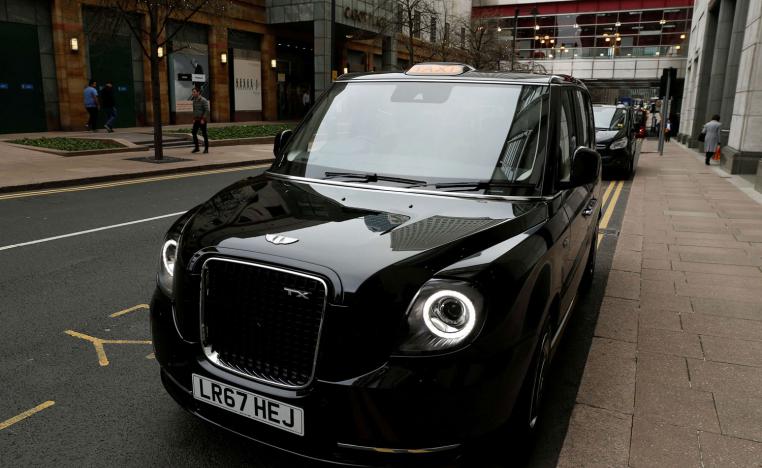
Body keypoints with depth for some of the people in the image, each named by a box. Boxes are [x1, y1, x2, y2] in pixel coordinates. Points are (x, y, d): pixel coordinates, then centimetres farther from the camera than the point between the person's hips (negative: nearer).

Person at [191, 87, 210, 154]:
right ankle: (196, 147, 7)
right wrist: (194, 119, 13)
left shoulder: (203, 100, -13)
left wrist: (203, 119, -21)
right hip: (196, 120, 7)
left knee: (204, 134, -2)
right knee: (194, 133, 0)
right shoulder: (194, 100, 11)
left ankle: (206, 149, 5)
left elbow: (207, 110, -17)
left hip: (202, 120, -7)